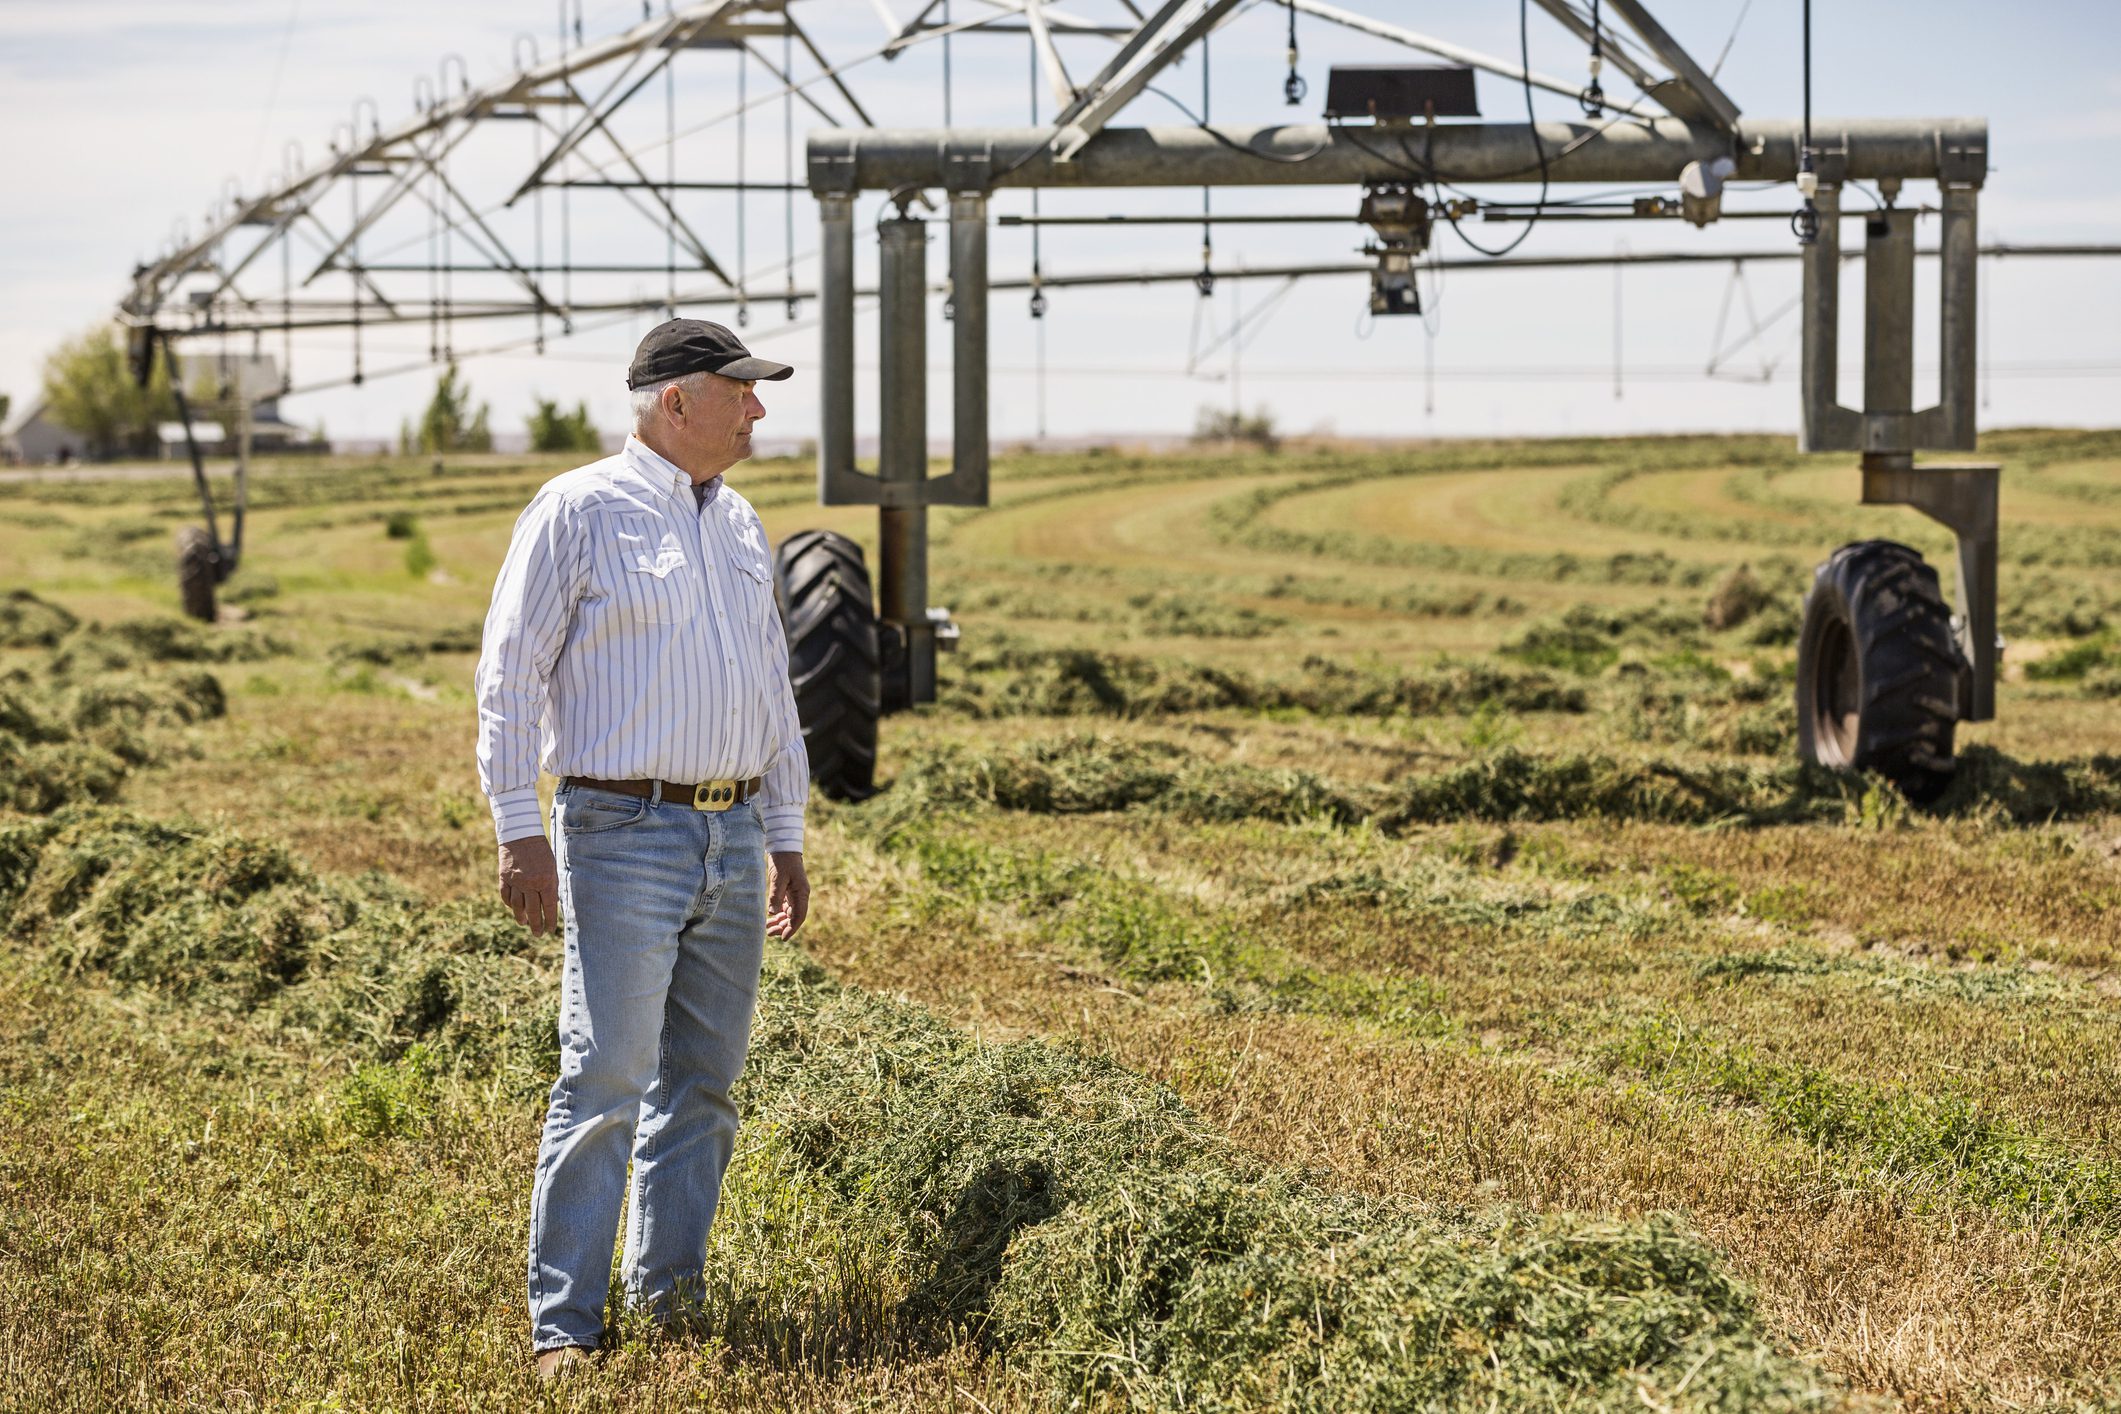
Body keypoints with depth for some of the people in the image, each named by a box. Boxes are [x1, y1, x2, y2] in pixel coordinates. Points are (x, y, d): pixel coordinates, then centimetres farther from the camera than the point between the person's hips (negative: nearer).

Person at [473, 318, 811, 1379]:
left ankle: (669, 1294, 19)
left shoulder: (737, 524, 16)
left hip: (733, 840, 7)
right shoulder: (579, 512, -6)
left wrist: (785, 837, 20)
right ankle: (563, 1323, -5)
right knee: (606, 1081, -10)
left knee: (703, 1084, 9)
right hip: (625, 834, -7)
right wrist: (519, 832, -13)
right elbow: (509, 674, -7)